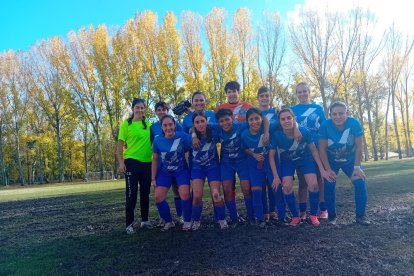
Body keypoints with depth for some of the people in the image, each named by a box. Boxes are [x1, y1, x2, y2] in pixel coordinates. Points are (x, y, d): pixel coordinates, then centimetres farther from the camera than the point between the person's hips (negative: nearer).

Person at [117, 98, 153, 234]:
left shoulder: (148, 124, 9)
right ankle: (129, 224, 8)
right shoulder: (126, 124, -3)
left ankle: (145, 220, 24)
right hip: (132, 162, -4)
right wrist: (121, 162, -12)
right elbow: (120, 145, -4)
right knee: (131, 193, -1)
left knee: (145, 192, 12)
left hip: (147, 162, 4)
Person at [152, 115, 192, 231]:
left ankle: (187, 221, 6)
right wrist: (153, 178, 0)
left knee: (185, 194, -19)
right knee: (158, 197, -7)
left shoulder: (183, 136, -18)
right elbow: (155, 160, -1)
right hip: (164, 172, 3)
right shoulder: (157, 140, -11)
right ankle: (168, 221, 16)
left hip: (182, 171, -2)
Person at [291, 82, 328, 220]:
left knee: (319, 179, 6)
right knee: (303, 182, 6)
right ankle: (302, 211, 12)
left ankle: (323, 209, 14)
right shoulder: (292, 110, 6)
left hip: (317, 149, 0)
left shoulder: (318, 108, 6)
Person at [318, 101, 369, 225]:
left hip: (350, 160, 1)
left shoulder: (355, 123, -25)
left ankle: (360, 215, 5)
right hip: (331, 161, -1)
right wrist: (328, 169, -20)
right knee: (329, 186, -10)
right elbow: (322, 149, -20)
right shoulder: (325, 126, -26)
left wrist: (357, 167, -18)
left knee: (360, 183, -11)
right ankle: (332, 216, 6)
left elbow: (359, 147, -17)